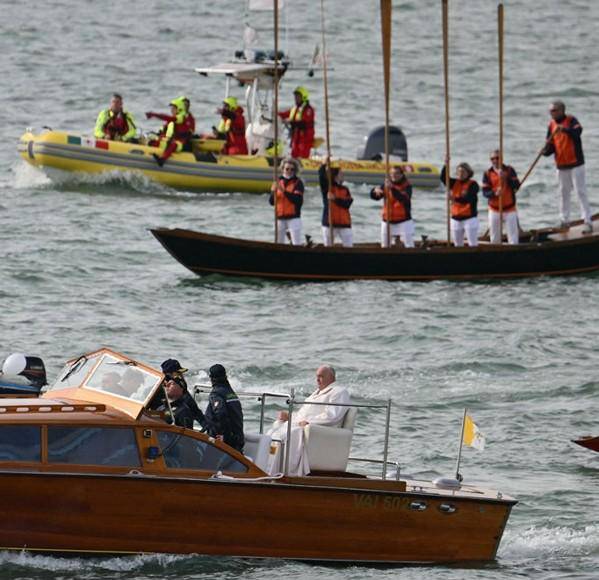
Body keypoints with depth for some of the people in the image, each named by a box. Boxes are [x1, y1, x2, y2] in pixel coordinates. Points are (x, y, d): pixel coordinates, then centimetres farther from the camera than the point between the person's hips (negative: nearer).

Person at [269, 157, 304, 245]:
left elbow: (298, 200, -16)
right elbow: (271, 202, 9)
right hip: (280, 218, 5)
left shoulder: (298, 183, -2)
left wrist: (284, 191, -23)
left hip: (293, 217, -5)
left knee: (296, 244, -10)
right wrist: (273, 192, -12)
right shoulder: (278, 182, 10)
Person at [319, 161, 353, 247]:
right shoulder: (327, 187, 1)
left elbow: (347, 203, -5)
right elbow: (321, 177, -18)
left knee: (349, 246, -1)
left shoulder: (345, 190, 10)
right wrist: (324, 165, -29)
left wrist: (335, 199, -16)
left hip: (344, 224, 3)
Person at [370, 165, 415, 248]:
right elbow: (374, 196, -1)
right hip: (387, 221, 5)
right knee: (384, 247, 9)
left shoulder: (407, 186, -10)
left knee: (409, 246, -8)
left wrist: (392, 188, -43)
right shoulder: (387, 185, 4)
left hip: (403, 221, -5)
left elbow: (404, 199, -29)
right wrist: (375, 191, -26)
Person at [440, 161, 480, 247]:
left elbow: (468, 199, -25)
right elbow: (443, 178, -9)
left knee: (473, 244, -6)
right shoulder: (454, 183, 7)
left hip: (469, 218, -5)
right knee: (458, 245, 10)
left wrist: (455, 199, -42)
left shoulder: (473, 185, -9)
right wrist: (445, 166, -24)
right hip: (456, 219, 5)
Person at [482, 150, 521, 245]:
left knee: (513, 238, -4)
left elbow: (516, 185, -12)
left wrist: (506, 177, -25)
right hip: (494, 210, 1)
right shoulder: (487, 174, 0)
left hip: (510, 209, -1)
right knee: (494, 239, 7)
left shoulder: (509, 170, -1)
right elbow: (485, 192, -7)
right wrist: (494, 193, -27)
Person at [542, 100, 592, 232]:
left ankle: (588, 221, -6)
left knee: (581, 192, -7)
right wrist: (546, 151, -13)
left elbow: (577, 131, -32)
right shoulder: (551, 125, 7)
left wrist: (564, 129, -49)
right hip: (561, 165, 6)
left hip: (575, 164, -6)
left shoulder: (571, 120, -10)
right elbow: (550, 146, 9)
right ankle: (565, 220, 23)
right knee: (563, 193, 12)